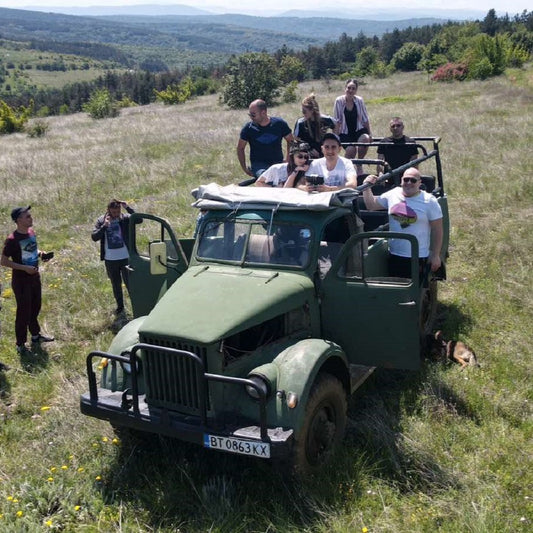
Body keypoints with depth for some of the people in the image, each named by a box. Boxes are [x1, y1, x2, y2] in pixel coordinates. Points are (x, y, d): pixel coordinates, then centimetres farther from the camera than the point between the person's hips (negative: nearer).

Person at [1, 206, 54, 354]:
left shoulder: (31, 232, 1)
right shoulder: (12, 240, -22)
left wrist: (40, 253, -2)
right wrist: (25, 268, -24)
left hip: (35, 277, 8)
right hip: (21, 281, -7)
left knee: (35, 308, 21)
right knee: (24, 311, 2)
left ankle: (35, 335, 40)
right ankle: (21, 344, 16)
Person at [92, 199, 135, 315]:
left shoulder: (125, 218, -5)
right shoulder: (101, 221, -1)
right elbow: (94, 237, -9)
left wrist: (127, 207, -27)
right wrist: (104, 226, -22)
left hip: (126, 258, -3)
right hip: (110, 259, 3)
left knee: (129, 283, 0)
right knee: (116, 285, 16)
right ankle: (120, 306, 31)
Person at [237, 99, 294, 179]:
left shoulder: (279, 124, 0)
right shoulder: (248, 128, -2)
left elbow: (291, 141, 13)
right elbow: (240, 148, 9)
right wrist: (245, 168, 4)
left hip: (278, 163, 3)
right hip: (258, 165, -3)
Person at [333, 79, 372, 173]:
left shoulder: (359, 100, -3)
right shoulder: (339, 101, -8)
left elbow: (365, 119, 4)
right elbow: (337, 121, -4)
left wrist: (370, 134, 5)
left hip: (358, 130, 2)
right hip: (345, 132, -1)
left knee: (365, 139, -31)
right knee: (351, 149, -26)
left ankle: (359, 164, -9)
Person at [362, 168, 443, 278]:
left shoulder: (429, 201, -6)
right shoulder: (392, 194, 5)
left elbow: (437, 230, -4)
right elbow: (371, 205, 16)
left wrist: (436, 255, -6)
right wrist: (366, 187, 2)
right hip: (394, 255, 4)